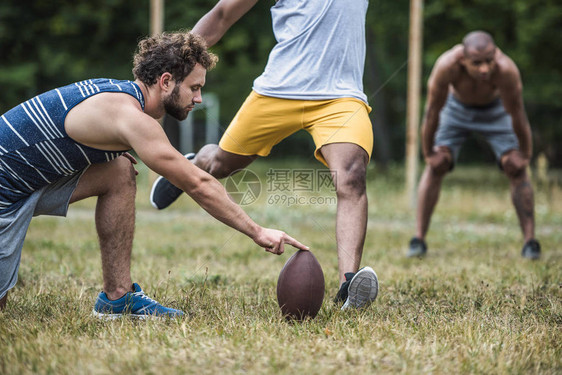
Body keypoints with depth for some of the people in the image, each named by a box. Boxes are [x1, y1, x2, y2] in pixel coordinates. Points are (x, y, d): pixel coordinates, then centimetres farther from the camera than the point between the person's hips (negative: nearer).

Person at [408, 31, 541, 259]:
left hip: (495, 108, 0)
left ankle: (530, 242, -8)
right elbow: (432, 112, -24)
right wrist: (428, 152, -13)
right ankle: (419, 239, -5)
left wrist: (526, 154, -14)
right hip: (457, 107, 0)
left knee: (516, 167, -11)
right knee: (436, 164, -11)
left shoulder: (506, 70, -41)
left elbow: (517, 116, -26)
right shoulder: (446, 66, -40)